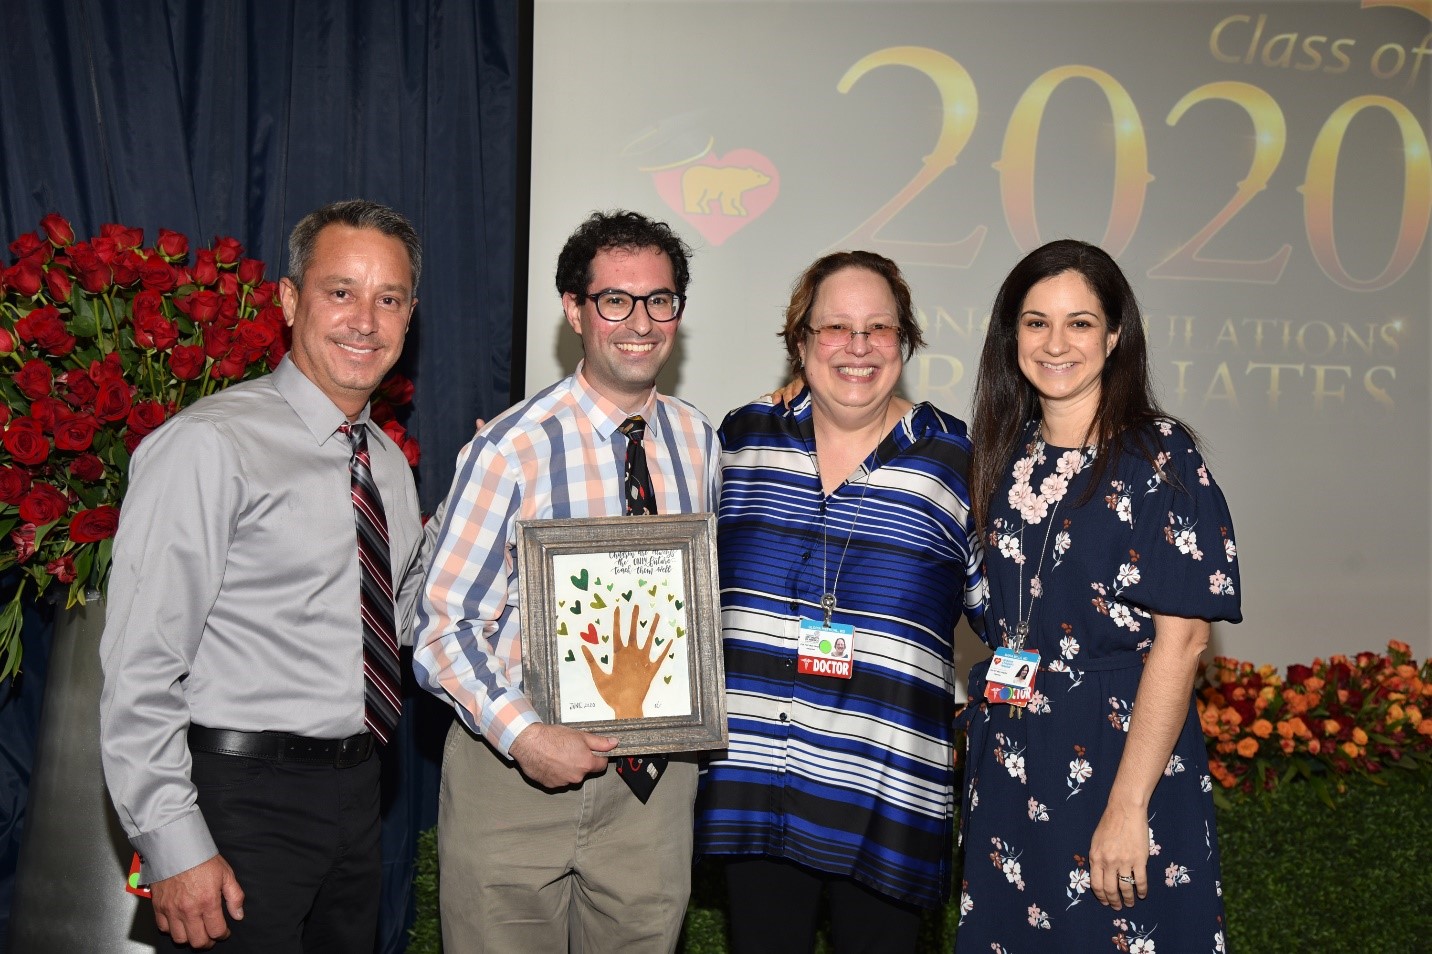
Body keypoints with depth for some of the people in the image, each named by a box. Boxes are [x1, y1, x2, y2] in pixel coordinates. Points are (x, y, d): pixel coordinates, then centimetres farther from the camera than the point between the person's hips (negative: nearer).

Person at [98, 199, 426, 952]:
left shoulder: (389, 463, 10)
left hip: (355, 793, 8)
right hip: (246, 797, -7)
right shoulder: (210, 446, -15)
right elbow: (140, 667, -17)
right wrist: (175, 846, -20)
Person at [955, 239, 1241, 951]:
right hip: (1007, 771, 6)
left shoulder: (1157, 454, -11)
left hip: (1120, 756, -5)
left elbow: (1181, 637, -16)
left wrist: (1127, 807, -20)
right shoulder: (1007, 454, 6)